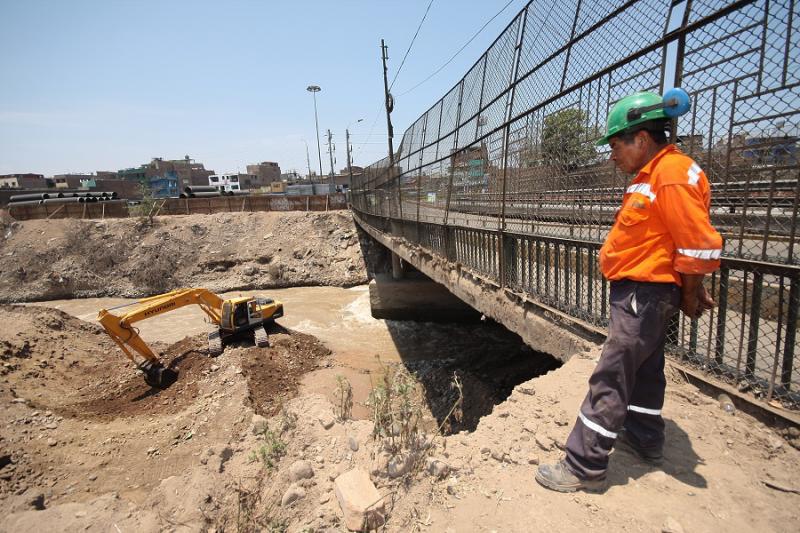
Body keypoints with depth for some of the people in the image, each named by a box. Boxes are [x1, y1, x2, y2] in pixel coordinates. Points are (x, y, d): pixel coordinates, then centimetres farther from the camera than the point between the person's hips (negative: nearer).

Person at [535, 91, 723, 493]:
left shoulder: (673, 176, -20)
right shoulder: (652, 175, 12)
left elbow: (700, 247, -21)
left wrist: (688, 298, -8)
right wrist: (691, 292, 16)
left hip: (644, 295, -11)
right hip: (641, 292, 11)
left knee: (610, 380, -6)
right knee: (644, 368, 23)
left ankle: (585, 466, 5)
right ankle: (644, 438, 42)